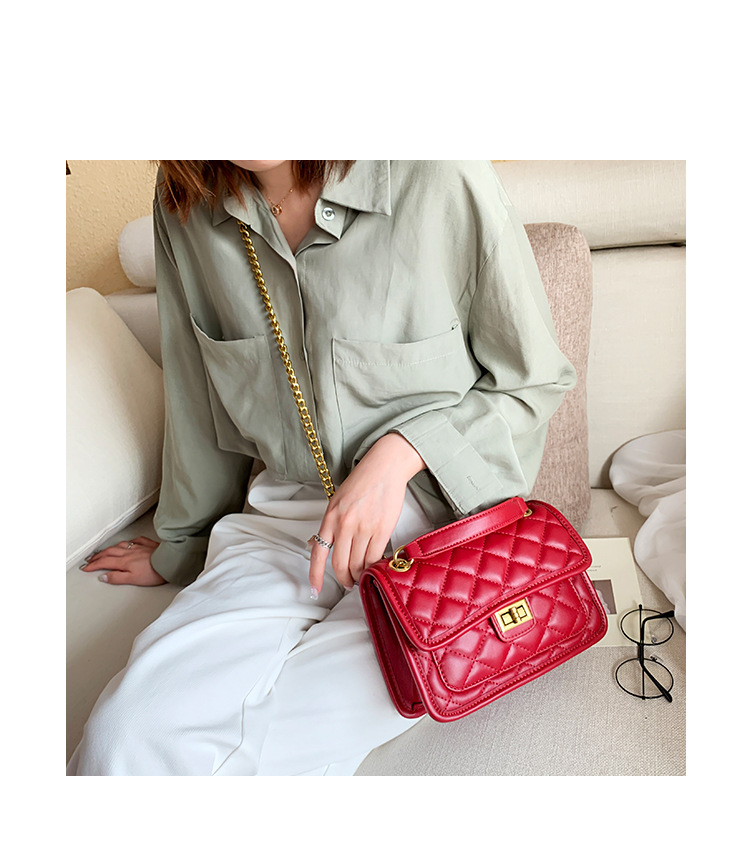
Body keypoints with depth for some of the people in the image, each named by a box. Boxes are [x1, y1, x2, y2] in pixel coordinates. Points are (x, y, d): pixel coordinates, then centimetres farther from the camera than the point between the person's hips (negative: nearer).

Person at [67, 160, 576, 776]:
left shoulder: (441, 178, -12)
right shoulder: (185, 200, 2)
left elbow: (538, 380, -2)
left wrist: (399, 452, -17)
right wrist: (180, 545, 24)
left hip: (439, 515, -2)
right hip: (282, 513, 4)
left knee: (274, 744, -22)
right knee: (126, 736, -20)